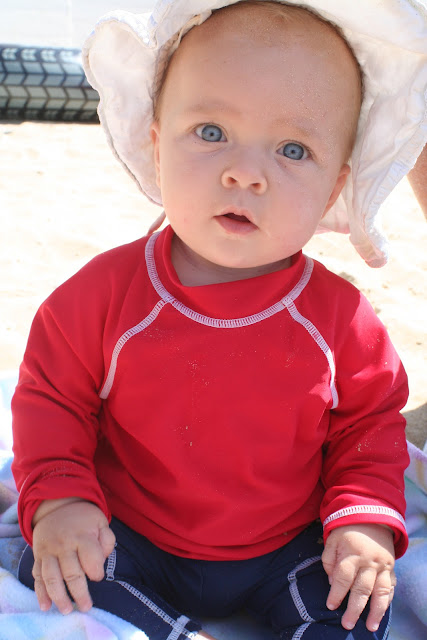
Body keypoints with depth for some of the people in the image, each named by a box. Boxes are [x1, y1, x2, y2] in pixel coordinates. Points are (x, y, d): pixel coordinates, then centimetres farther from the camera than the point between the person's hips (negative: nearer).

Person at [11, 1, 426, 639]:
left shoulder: (340, 315, -13)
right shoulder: (108, 289, -14)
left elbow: (370, 424, 0)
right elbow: (53, 395, -4)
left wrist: (366, 519, -13)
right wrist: (58, 496, -17)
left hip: (286, 549, 0)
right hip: (132, 541, 1)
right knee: (49, 573, -18)